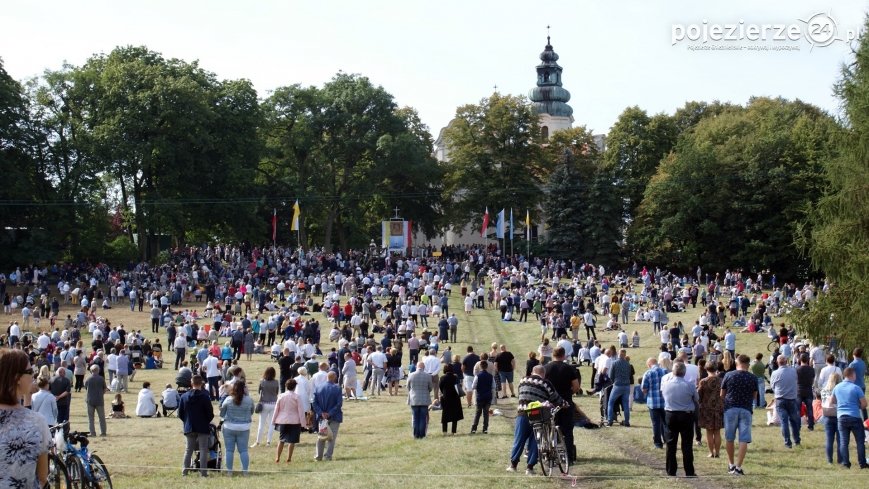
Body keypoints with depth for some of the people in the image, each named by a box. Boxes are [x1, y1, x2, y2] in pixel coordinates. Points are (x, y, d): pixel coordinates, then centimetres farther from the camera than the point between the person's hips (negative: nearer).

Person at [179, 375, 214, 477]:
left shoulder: (184, 396, -1)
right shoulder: (205, 396, -13)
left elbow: (180, 414, 2)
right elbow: (210, 413, -10)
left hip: (189, 427, 4)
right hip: (203, 427, -4)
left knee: (188, 449, 14)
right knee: (203, 449, 1)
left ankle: (184, 470, 10)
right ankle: (203, 471, -3)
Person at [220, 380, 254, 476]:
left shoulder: (228, 400, -9)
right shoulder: (249, 400, -5)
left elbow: (222, 414, 1)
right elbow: (251, 413, 8)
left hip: (229, 428, -1)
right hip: (244, 428, 1)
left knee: (229, 450, 7)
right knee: (243, 450, 7)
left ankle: (229, 471, 10)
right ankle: (245, 471, 5)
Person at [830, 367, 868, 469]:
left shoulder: (837, 387, 5)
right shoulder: (856, 388, -11)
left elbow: (832, 401, 17)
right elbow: (864, 404, -8)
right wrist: (858, 406, 12)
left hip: (841, 417, 4)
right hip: (854, 417, -4)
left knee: (843, 441, 7)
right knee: (860, 441, 6)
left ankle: (846, 463, 7)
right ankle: (862, 463, 8)